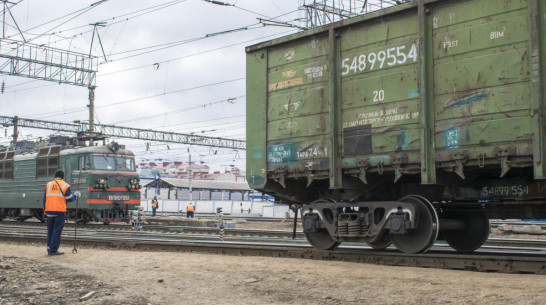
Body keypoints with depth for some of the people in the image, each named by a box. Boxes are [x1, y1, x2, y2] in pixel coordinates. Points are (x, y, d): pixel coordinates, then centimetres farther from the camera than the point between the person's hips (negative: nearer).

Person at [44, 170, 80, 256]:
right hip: (60, 211, -4)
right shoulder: (65, 186, -2)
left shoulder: (48, 185, 9)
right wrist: (76, 194, 17)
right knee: (57, 231, -3)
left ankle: (49, 249, 17)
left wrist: (45, 210, 17)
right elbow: (69, 199, -1)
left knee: (50, 230, 13)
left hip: (49, 211, 4)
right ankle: (53, 250, -6)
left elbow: (45, 198, 9)